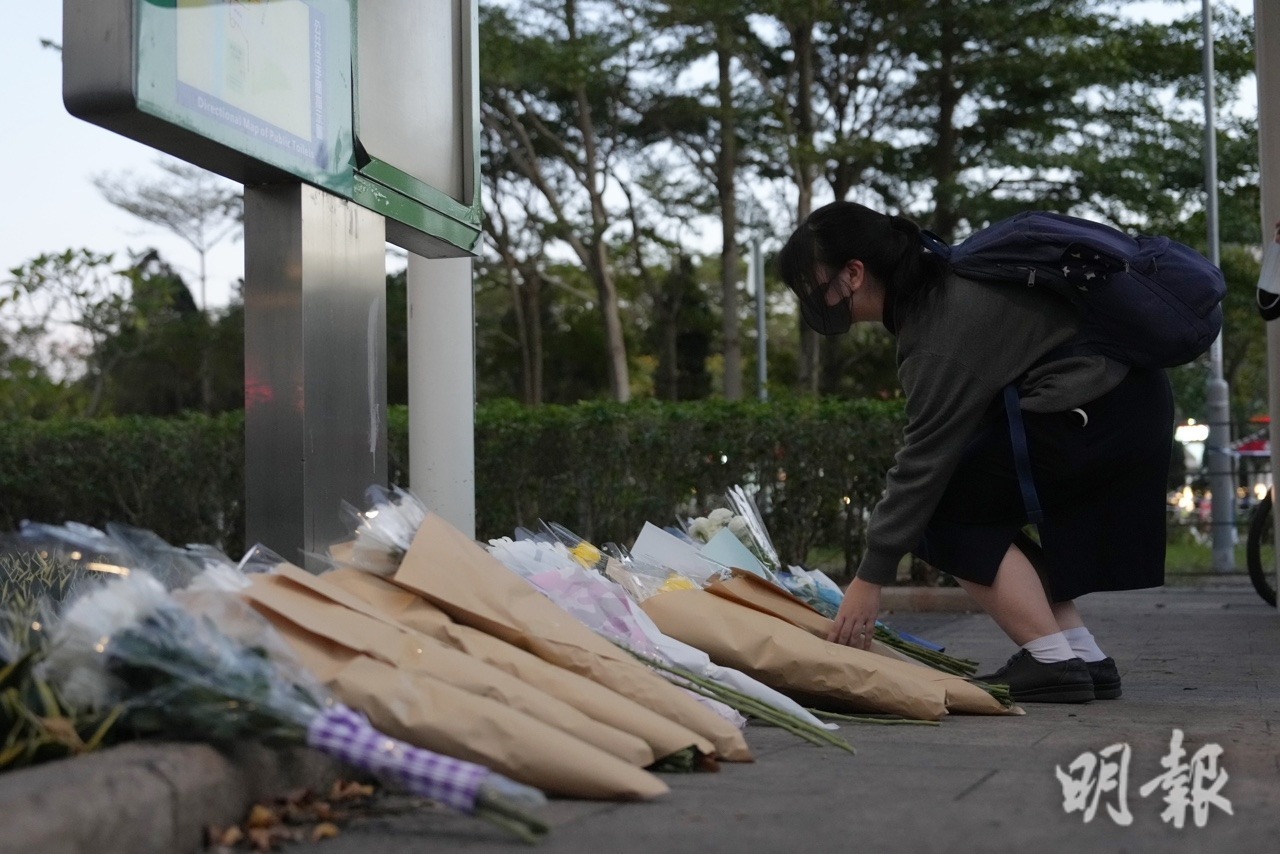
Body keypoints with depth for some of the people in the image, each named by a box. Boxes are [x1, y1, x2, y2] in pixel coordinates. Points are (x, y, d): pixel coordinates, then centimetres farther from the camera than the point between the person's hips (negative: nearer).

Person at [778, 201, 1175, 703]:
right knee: (979, 510, 15)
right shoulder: (940, 281, 8)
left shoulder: (939, 335, -20)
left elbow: (924, 459, -19)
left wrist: (869, 579, -14)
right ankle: (1084, 658, 11)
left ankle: (1053, 661, -7)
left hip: (1091, 415, -10)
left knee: (946, 511, -4)